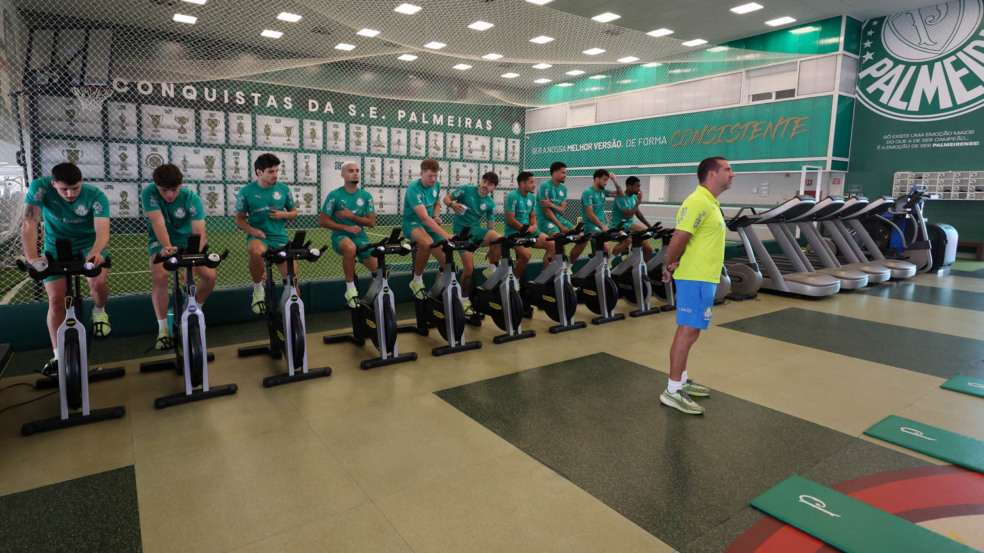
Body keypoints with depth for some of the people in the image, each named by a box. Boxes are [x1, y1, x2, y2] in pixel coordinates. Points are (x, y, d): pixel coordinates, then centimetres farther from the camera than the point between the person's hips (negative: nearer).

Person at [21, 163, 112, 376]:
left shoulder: (96, 196, -24)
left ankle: (99, 312, 10)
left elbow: (103, 231, -35)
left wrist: (96, 253, -56)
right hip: (56, 247, 1)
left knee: (98, 281, -27)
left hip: (88, 244, -1)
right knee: (56, 300, -5)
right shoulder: (40, 187, -22)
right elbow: (29, 223, -29)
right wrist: (31, 257, -43)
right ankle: (58, 355, 7)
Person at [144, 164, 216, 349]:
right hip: (161, 241, -1)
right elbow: (158, 223, -32)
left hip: (187, 240, 1)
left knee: (210, 275, -18)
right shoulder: (148, 193, -21)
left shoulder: (191, 198, -21)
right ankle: (163, 329, -15)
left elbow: (199, 232, -30)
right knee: (160, 277, -29)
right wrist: (166, 247, -50)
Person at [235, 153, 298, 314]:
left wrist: (284, 214, -7)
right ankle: (258, 291, -13)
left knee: (292, 275, -10)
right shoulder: (246, 191, -1)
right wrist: (252, 230, -14)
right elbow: (239, 219, 6)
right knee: (256, 251, -38)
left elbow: (294, 212, 16)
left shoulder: (284, 189, 5)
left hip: (280, 237, 2)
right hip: (258, 236, -2)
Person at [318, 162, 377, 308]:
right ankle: (350, 289, -22)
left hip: (361, 236, 4)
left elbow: (371, 222, 1)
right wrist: (346, 227, -13)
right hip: (340, 236, -4)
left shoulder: (366, 196, 6)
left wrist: (351, 216, -11)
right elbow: (322, 221, -6)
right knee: (350, 248, -40)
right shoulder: (334, 195, -3)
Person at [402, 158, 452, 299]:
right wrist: (445, 235, -42)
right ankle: (417, 281, -21)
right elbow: (424, 218, -33)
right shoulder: (413, 189, -22)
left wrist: (436, 217, 0)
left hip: (430, 224, 7)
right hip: (412, 223, -6)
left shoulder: (436, 185, 1)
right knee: (427, 242, -41)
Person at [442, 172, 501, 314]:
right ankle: (464, 300, 4)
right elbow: (446, 199, 2)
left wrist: (491, 248, 4)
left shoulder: (490, 204, 5)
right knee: (469, 268, -15)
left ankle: (491, 269, -2)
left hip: (476, 229, 4)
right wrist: (453, 204, -22)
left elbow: (490, 225, 9)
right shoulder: (466, 190, -4)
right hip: (461, 231, -4)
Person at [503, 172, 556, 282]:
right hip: (514, 232, -7)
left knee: (552, 245, -8)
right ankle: (515, 280, -6)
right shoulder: (512, 196, -12)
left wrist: (534, 226, -4)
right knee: (526, 255, -31)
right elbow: (510, 220, -15)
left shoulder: (531, 197, 12)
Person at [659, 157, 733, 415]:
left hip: (703, 277, 10)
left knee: (689, 331, 16)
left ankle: (682, 381, 27)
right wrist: (670, 267, -5)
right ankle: (673, 391, 1)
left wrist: (673, 267, 4)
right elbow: (677, 241, -20)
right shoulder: (698, 202, -16)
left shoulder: (709, 202, 16)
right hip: (695, 278, -10)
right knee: (688, 332, -6)